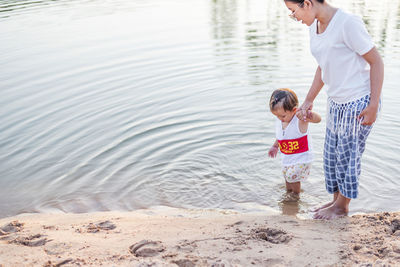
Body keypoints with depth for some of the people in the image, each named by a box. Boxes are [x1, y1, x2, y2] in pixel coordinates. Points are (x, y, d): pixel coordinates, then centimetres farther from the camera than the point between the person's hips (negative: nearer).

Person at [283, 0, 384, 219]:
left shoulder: (348, 24, -21)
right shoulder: (314, 26, 4)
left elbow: (376, 62, -16)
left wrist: (373, 105, -18)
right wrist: (308, 101, 14)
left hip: (359, 102, -8)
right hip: (337, 102, 8)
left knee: (347, 155, 5)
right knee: (332, 155, 15)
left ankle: (341, 207, 24)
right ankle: (336, 200, 34)